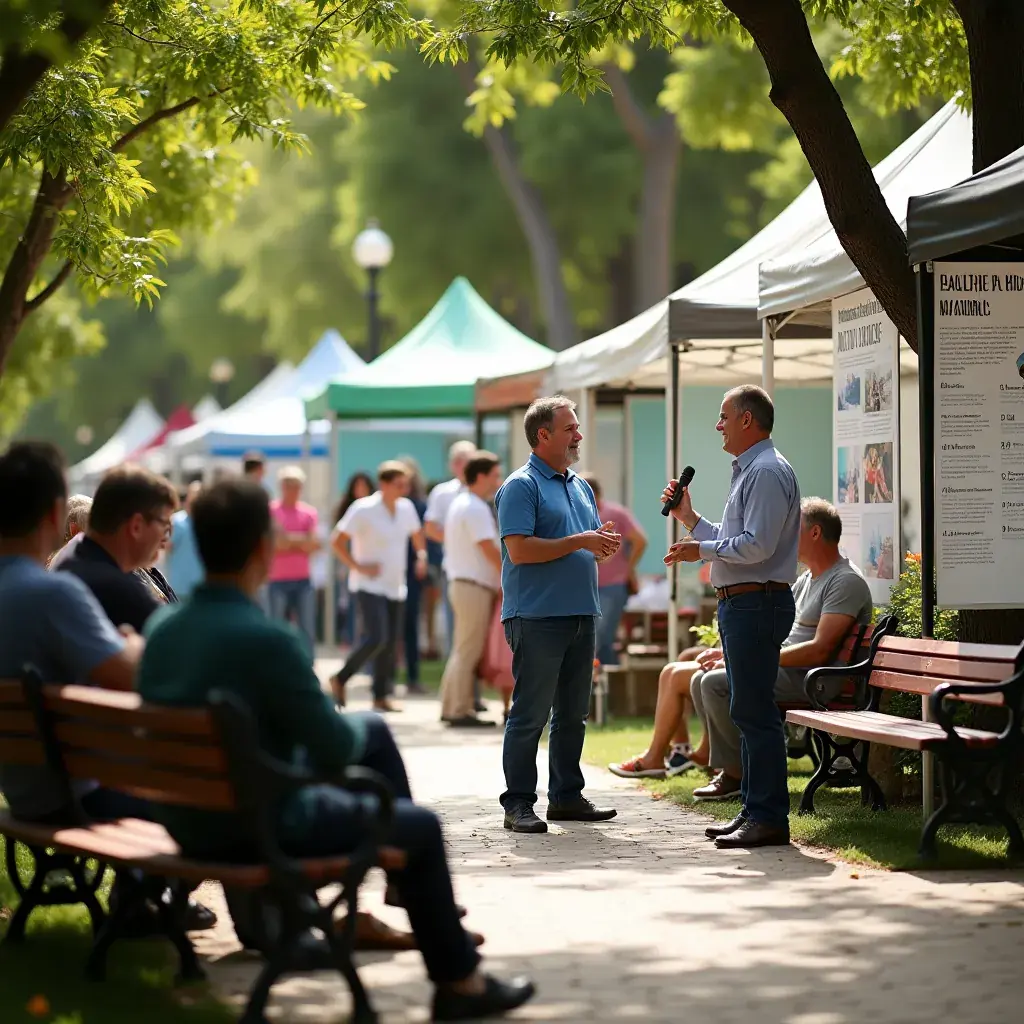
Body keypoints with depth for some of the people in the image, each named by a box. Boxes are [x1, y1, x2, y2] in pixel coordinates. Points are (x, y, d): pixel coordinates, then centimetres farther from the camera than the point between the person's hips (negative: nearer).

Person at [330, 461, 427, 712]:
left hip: (395, 587, 6)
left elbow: (417, 534, 25)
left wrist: (422, 555, 8)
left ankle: (381, 696, 13)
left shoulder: (406, 508, 5)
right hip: (369, 585, -6)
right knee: (377, 639, -18)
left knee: (391, 643, 5)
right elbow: (337, 541, -12)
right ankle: (340, 680, -1)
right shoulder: (364, 509, -13)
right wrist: (358, 566, -14)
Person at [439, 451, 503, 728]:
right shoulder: (475, 508, -15)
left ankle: (452, 707, 18)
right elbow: (490, 550, -19)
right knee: (468, 650, -7)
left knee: (464, 649, 15)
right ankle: (459, 711, -5)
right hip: (474, 586, -10)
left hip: (462, 582, 10)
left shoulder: (460, 504, 17)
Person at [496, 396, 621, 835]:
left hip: (580, 615, 8)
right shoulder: (521, 486, -8)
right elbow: (520, 550, -17)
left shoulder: (580, 486, 18)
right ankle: (518, 803, -3)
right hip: (537, 616, -8)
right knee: (530, 714, -6)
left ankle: (566, 796, 20)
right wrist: (580, 542, -16)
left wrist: (604, 543, 1)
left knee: (573, 714, 12)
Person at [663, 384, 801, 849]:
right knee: (749, 710, 13)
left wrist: (703, 550, -12)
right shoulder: (748, 470, 21)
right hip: (740, 603, 11)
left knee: (754, 711, -11)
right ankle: (755, 810, 18)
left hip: (756, 603, -11)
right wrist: (690, 519, 24)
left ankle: (769, 818, -10)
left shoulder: (767, 471, -13)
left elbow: (757, 545, -21)